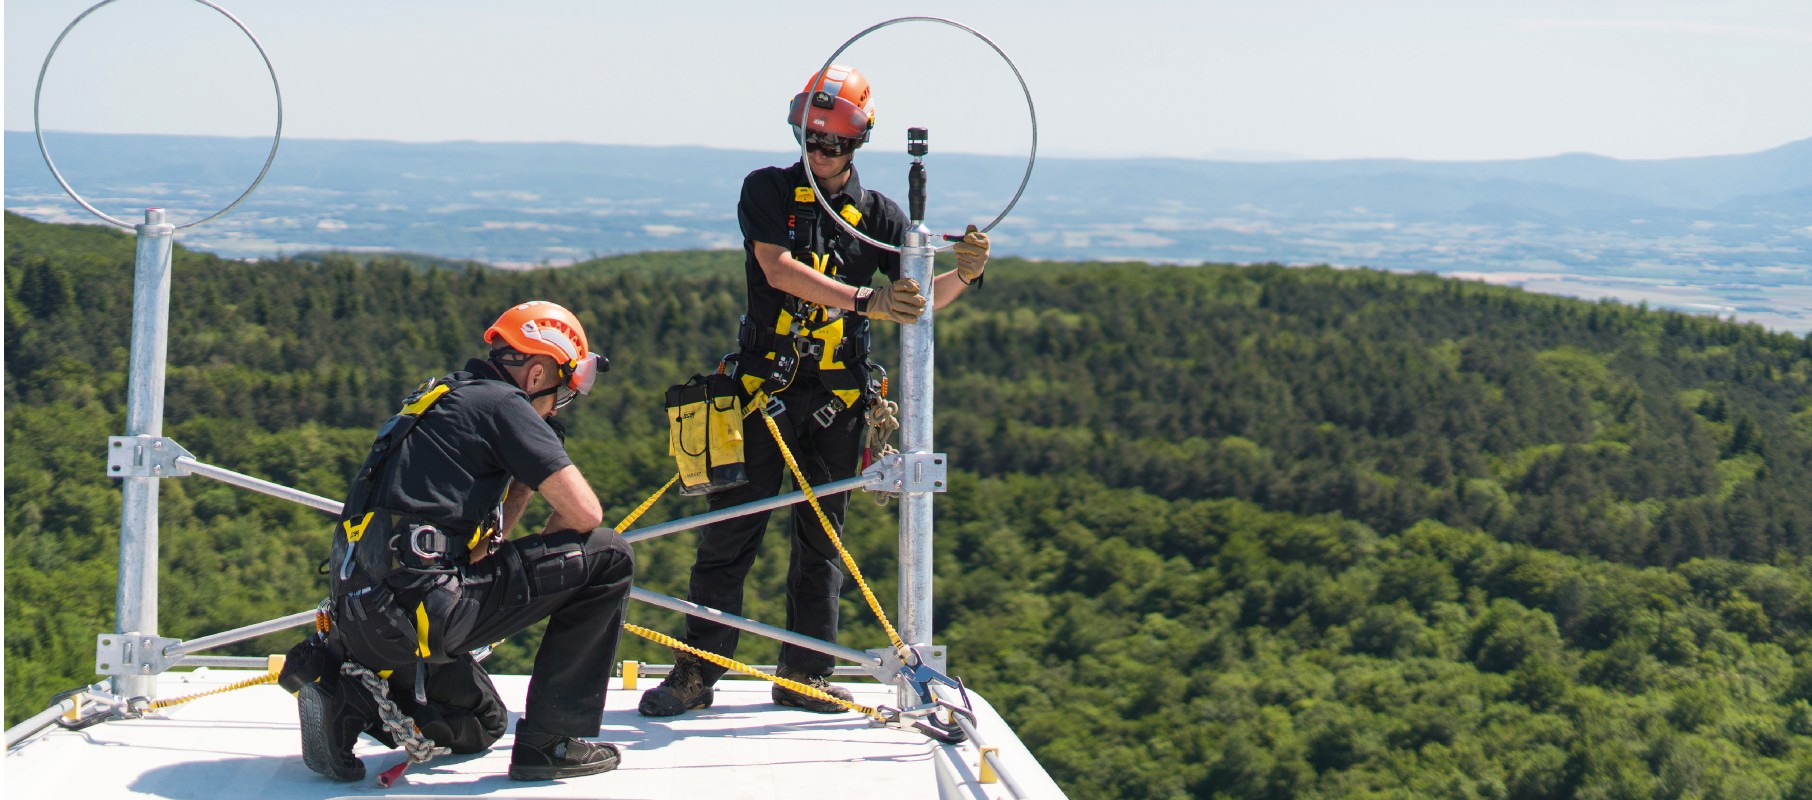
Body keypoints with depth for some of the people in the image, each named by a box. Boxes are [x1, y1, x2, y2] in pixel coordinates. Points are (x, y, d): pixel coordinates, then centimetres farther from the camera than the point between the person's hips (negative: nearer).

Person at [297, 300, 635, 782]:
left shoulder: (449, 399, 24)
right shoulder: (503, 404, -4)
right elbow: (584, 513, -8)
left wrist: (528, 479, 20)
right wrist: (541, 555, 11)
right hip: (417, 611, -10)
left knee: (480, 723, 32)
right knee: (608, 556, -3)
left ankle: (347, 702, 8)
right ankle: (547, 741, -2)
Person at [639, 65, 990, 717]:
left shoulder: (878, 215, 8)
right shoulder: (767, 190, 0)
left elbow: (916, 297, -1)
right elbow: (779, 269, -16)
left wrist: (964, 274, -23)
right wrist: (863, 301, -27)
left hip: (837, 395, 2)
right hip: (764, 386, -2)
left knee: (820, 539, 8)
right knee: (730, 532, -3)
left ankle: (805, 674, 16)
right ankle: (695, 673, 3)